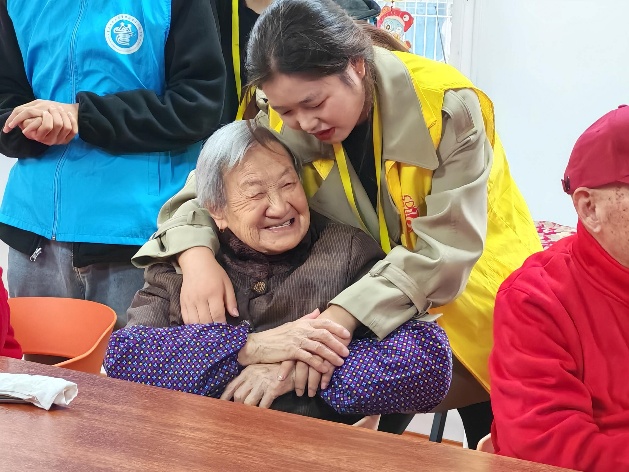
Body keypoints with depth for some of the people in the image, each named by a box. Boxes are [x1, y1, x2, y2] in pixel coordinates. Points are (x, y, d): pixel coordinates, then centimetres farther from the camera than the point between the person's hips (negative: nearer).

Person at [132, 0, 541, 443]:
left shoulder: (447, 106, -27)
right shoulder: (286, 123, -14)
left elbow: (445, 247, -32)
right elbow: (207, 186, -8)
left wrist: (344, 314, -44)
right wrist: (197, 256, -31)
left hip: (472, 303, -2)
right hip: (380, 321, 3)